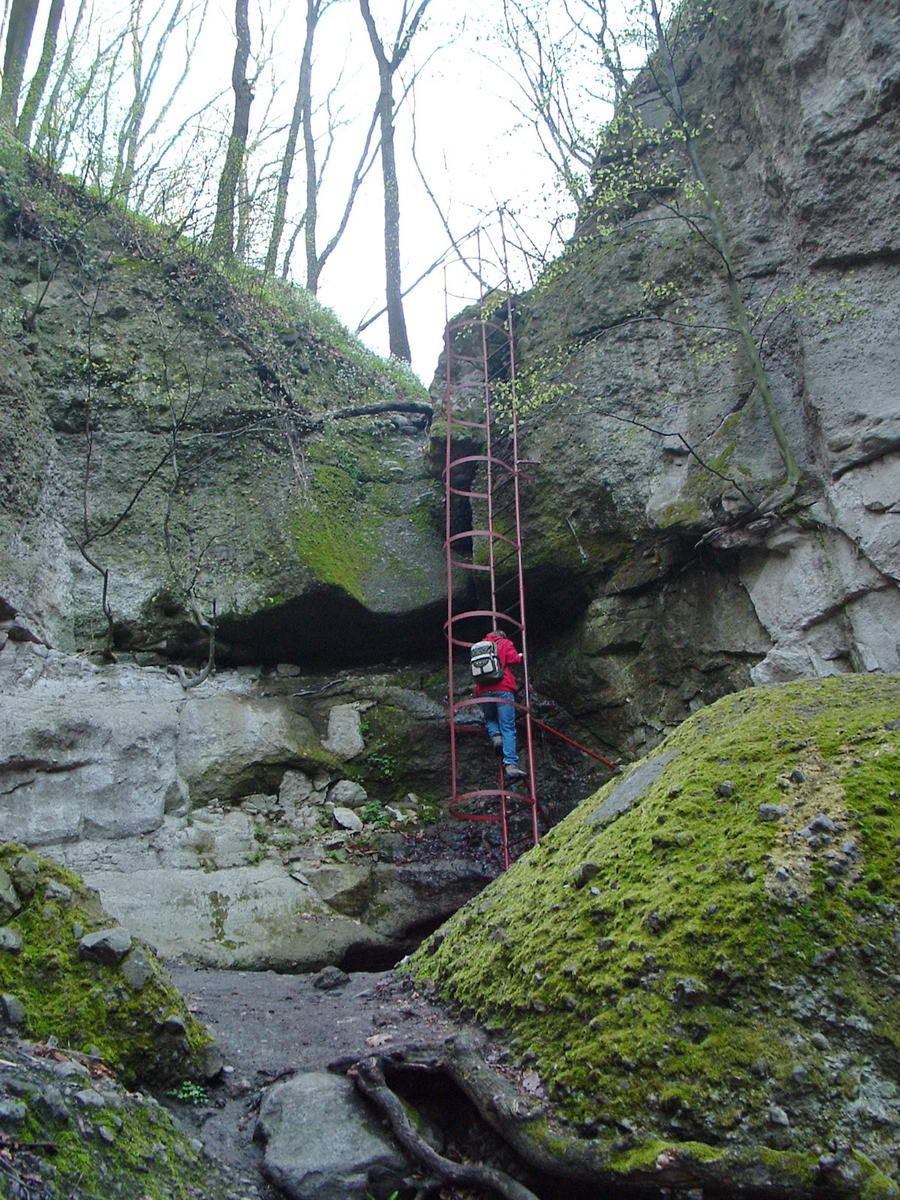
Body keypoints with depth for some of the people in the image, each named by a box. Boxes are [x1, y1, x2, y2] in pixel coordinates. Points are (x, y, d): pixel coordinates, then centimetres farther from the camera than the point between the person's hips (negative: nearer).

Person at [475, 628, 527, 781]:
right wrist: (520, 656, 19)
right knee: (508, 728, -6)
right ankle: (511, 764, -18)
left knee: (488, 718, 28)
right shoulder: (505, 643, 12)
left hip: (483, 690, 3)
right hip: (503, 689, -3)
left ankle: (494, 734, -3)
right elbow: (513, 659, -1)